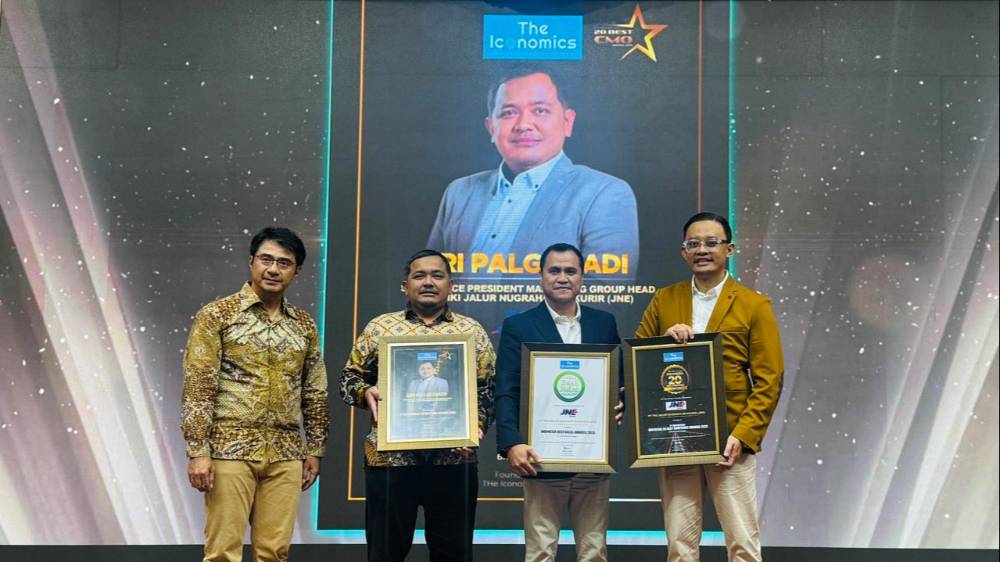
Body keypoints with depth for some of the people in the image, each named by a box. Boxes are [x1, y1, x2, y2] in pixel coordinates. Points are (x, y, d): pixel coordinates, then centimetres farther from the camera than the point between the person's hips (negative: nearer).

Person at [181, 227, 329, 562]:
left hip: (286, 454, 4)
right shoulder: (216, 315, -2)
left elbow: (315, 393, 16)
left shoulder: (304, 325, 12)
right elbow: (197, 388, -7)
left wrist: (314, 449, 12)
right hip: (231, 449, -4)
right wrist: (198, 452, -13)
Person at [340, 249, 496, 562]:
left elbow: (489, 388, 8)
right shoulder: (379, 328, 8)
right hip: (390, 459, 0)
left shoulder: (472, 331, 9)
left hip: (454, 460, 1)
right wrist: (366, 392, -9)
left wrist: (477, 425, -9)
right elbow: (350, 376, 12)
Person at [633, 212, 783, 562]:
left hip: (730, 441, -2)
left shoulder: (753, 305, 2)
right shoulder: (664, 300, 10)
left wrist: (743, 435, -12)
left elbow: (769, 380, -1)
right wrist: (666, 338, -10)